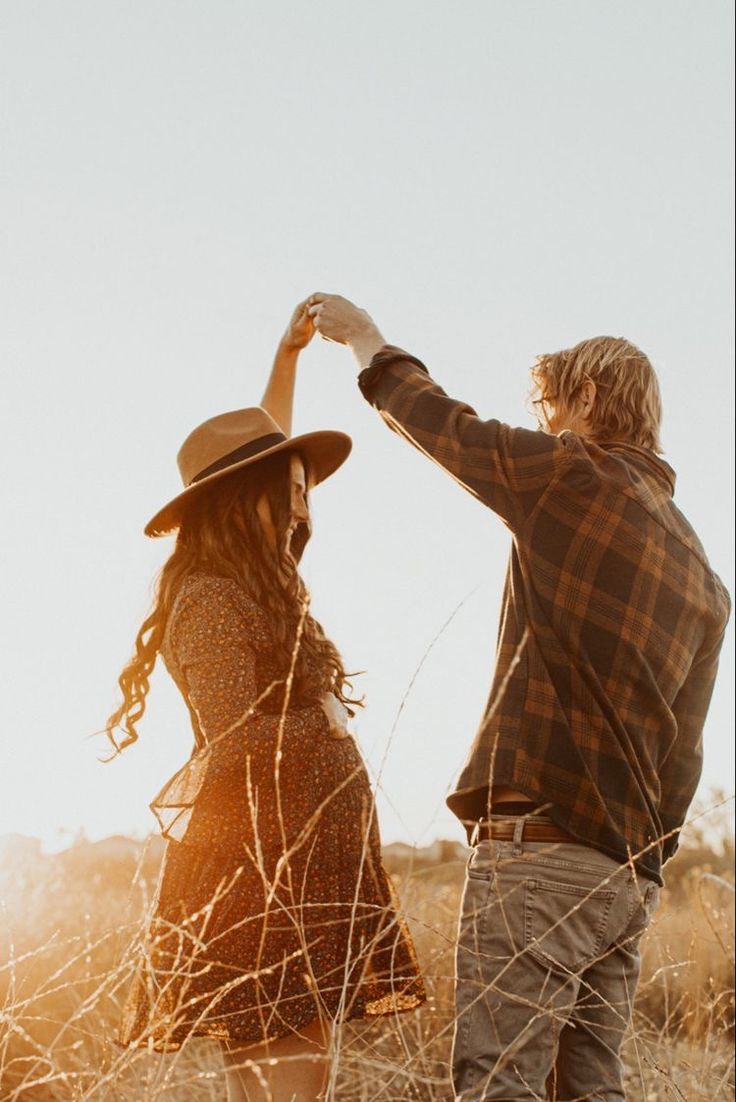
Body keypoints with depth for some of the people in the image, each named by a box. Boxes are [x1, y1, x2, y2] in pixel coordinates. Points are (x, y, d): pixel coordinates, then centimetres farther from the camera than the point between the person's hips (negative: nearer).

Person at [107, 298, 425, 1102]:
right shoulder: (211, 601, -11)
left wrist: (289, 354, 32)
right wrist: (325, 718, -2)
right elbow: (234, 740, -18)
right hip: (258, 873, -9)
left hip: (304, 871, 9)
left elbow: (266, 454, 29)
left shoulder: (259, 587, 15)